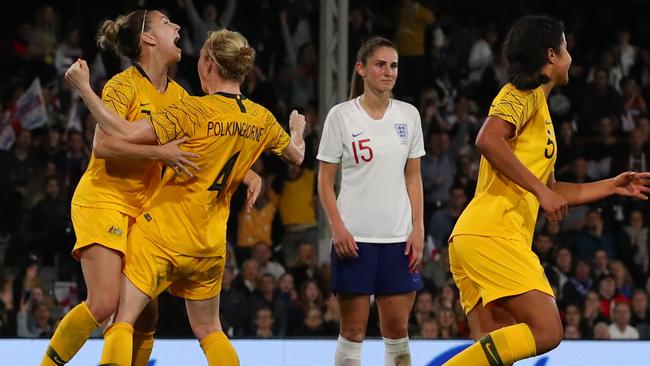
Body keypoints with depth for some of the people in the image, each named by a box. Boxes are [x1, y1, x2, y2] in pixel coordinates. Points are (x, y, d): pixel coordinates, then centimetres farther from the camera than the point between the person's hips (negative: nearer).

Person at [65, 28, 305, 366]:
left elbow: (125, 133, -23)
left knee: (122, 321, -7)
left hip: (161, 233, -6)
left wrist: (83, 87, -15)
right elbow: (296, 155, 23)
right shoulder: (262, 120, 3)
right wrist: (297, 132, 46)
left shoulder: (195, 110, -15)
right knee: (208, 330, 19)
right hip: (209, 245, 6)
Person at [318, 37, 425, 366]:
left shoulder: (408, 115, 7)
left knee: (397, 329, 3)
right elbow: (325, 180, 0)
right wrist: (337, 228, -11)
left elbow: (413, 177, 11)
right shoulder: (340, 116, -2)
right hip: (354, 237, -3)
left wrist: (418, 228, 2)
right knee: (353, 330, -1)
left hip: (398, 236, 3)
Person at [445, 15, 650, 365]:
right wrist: (540, 189, -18)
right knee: (546, 331, -16)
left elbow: (550, 193, 34)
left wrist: (612, 186, 36)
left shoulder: (539, 107, 27)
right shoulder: (524, 94, -2)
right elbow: (488, 139, -22)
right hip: (493, 234, -10)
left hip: (476, 238, 10)